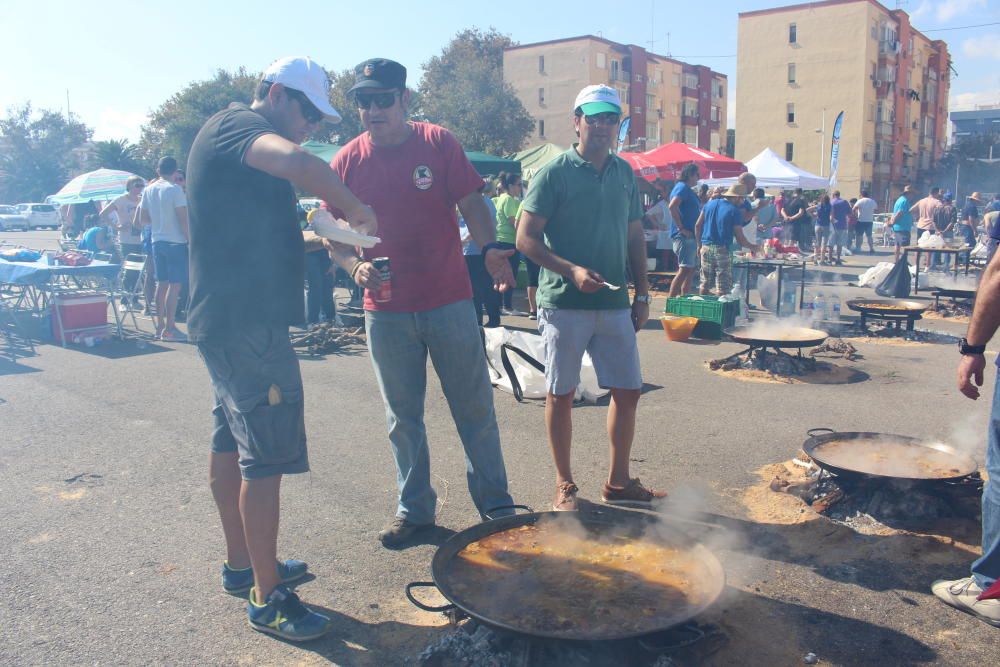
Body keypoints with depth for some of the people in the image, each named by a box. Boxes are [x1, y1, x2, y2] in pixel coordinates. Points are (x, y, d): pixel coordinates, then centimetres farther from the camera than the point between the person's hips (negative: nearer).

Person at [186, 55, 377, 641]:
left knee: (232, 443, 17)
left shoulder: (231, 132, 22)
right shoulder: (239, 124, -10)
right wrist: (353, 206, -20)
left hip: (226, 320, 11)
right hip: (248, 322, -11)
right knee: (267, 456, -7)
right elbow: (296, 162, -34)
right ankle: (267, 598, 3)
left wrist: (316, 240, 12)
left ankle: (242, 565, 32)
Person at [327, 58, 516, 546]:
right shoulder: (347, 161, 2)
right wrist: (355, 265, -15)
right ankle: (413, 509, 28)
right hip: (386, 309, 2)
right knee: (402, 417, 12)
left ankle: (494, 500, 25)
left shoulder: (439, 143, -2)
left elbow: (471, 204, -2)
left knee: (475, 406, 7)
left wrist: (489, 249, -20)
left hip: (449, 301, -1)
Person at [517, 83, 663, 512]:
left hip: (615, 304, 5)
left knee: (628, 390, 8)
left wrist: (642, 295, 11)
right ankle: (564, 484, 20)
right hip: (564, 303, -5)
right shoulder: (554, 173, -5)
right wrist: (572, 270, -20)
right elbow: (526, 239, -9)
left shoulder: (625, 174, 11)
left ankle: (618, 481, 25)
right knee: (561, 394, 5)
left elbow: (635, 237, 16)